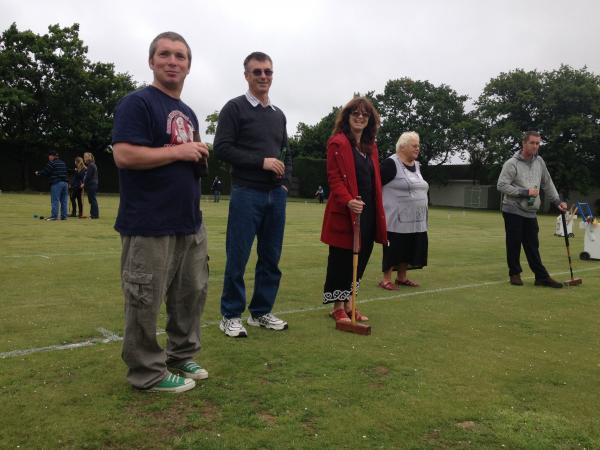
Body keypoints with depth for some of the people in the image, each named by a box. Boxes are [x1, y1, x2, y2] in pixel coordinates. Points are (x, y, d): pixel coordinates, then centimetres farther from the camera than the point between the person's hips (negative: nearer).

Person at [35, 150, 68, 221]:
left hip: (56, 183, -7)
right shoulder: (63, 163, 17)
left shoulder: (52, 163, -4)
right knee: (64, 200, 7)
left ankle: (54, 216, -7)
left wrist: (38, 172, 14)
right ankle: (64, 216, 8)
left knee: (55, 200, -5)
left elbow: (45, 172, -4)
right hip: (65, 183, 7)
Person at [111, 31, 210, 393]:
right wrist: (179, 151, -16)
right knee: (146, 301, 0)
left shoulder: (188, 113, 19)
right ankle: (148, 372, 15)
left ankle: (182, 357, 32)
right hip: (149, 226, -9)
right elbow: (124, 155, -20)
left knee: (193, 293, 15)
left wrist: (199, 157, 11)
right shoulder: (137, 103, -7)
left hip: (190, 223, 9)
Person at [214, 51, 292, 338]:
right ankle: (231, 315, 12)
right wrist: (262, 161, -16)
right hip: (246, 194, -6)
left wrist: (285, 181, 6)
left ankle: (261, 312, 22)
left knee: (271, 257, 9)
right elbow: (222, 148, -11)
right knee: (237, 258, -2)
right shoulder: (235, 108, -2)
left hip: (276, 195, 6)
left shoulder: (279, 115, 18)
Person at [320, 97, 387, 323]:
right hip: (344, 213, -7)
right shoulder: (338, 142, -7)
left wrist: (379, 212, 13)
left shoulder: (371, 146, 16)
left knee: (360, 259, 12)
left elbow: (375, 181, 17)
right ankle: (338, 307, 14)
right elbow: (334, 178, -14)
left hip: (368, 213, 8)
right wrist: (348, 201, -29)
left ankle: (348, 304, 25)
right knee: (341, 260, 2)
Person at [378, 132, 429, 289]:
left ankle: (401, 277, 23)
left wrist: (422, 212, 20)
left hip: (415, 218, 8)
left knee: (408, 248, 11)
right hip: (396, 218, -8)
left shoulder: (416, 165, 13)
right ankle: (386, 279, 6)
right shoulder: (391, 163, -12)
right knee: (394, 248, -3)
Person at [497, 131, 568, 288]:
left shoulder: (539, 162, 9)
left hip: (530, 212, 5)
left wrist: (558, 201, 11)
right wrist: (525, 192, -18)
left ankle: (542, 277, 9)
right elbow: (501, 185, -16)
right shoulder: (512, 163, -10)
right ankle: (515, 274, 14)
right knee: (514, 244, 1)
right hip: (513, 210, -5)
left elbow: (547, 184, 17)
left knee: (533, 246, 7)